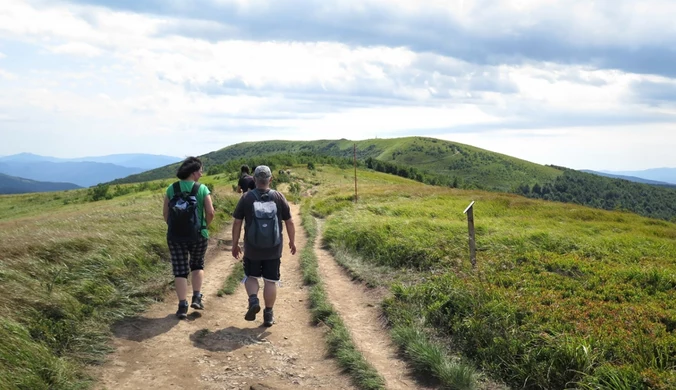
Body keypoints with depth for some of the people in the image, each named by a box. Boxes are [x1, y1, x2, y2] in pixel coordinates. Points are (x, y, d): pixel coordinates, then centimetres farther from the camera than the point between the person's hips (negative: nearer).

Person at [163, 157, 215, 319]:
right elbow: (210, 212, -11)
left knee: (180, 270, 8)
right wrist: (204, 226, 7)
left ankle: (182, 306, 4)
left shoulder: (171, 189, 0)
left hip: (175, 235, 1)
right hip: (198, 235, -1)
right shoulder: (202, 189, -6)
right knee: (197, 265, 22)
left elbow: (165, 213, 1)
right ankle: (197, 298, 13)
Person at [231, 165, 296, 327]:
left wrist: (235, 244, 8)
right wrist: (292, 241, 13)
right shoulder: (279, 197, -4)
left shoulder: (246, 198, -5)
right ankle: (268, 315, 12)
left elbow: (237, 223, -3)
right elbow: (289, 222, 0)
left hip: (252, 248, 0)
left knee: (251, 276, 18)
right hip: (274, 248, 1)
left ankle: (253, 300, -5)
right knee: (270, 280, 8)